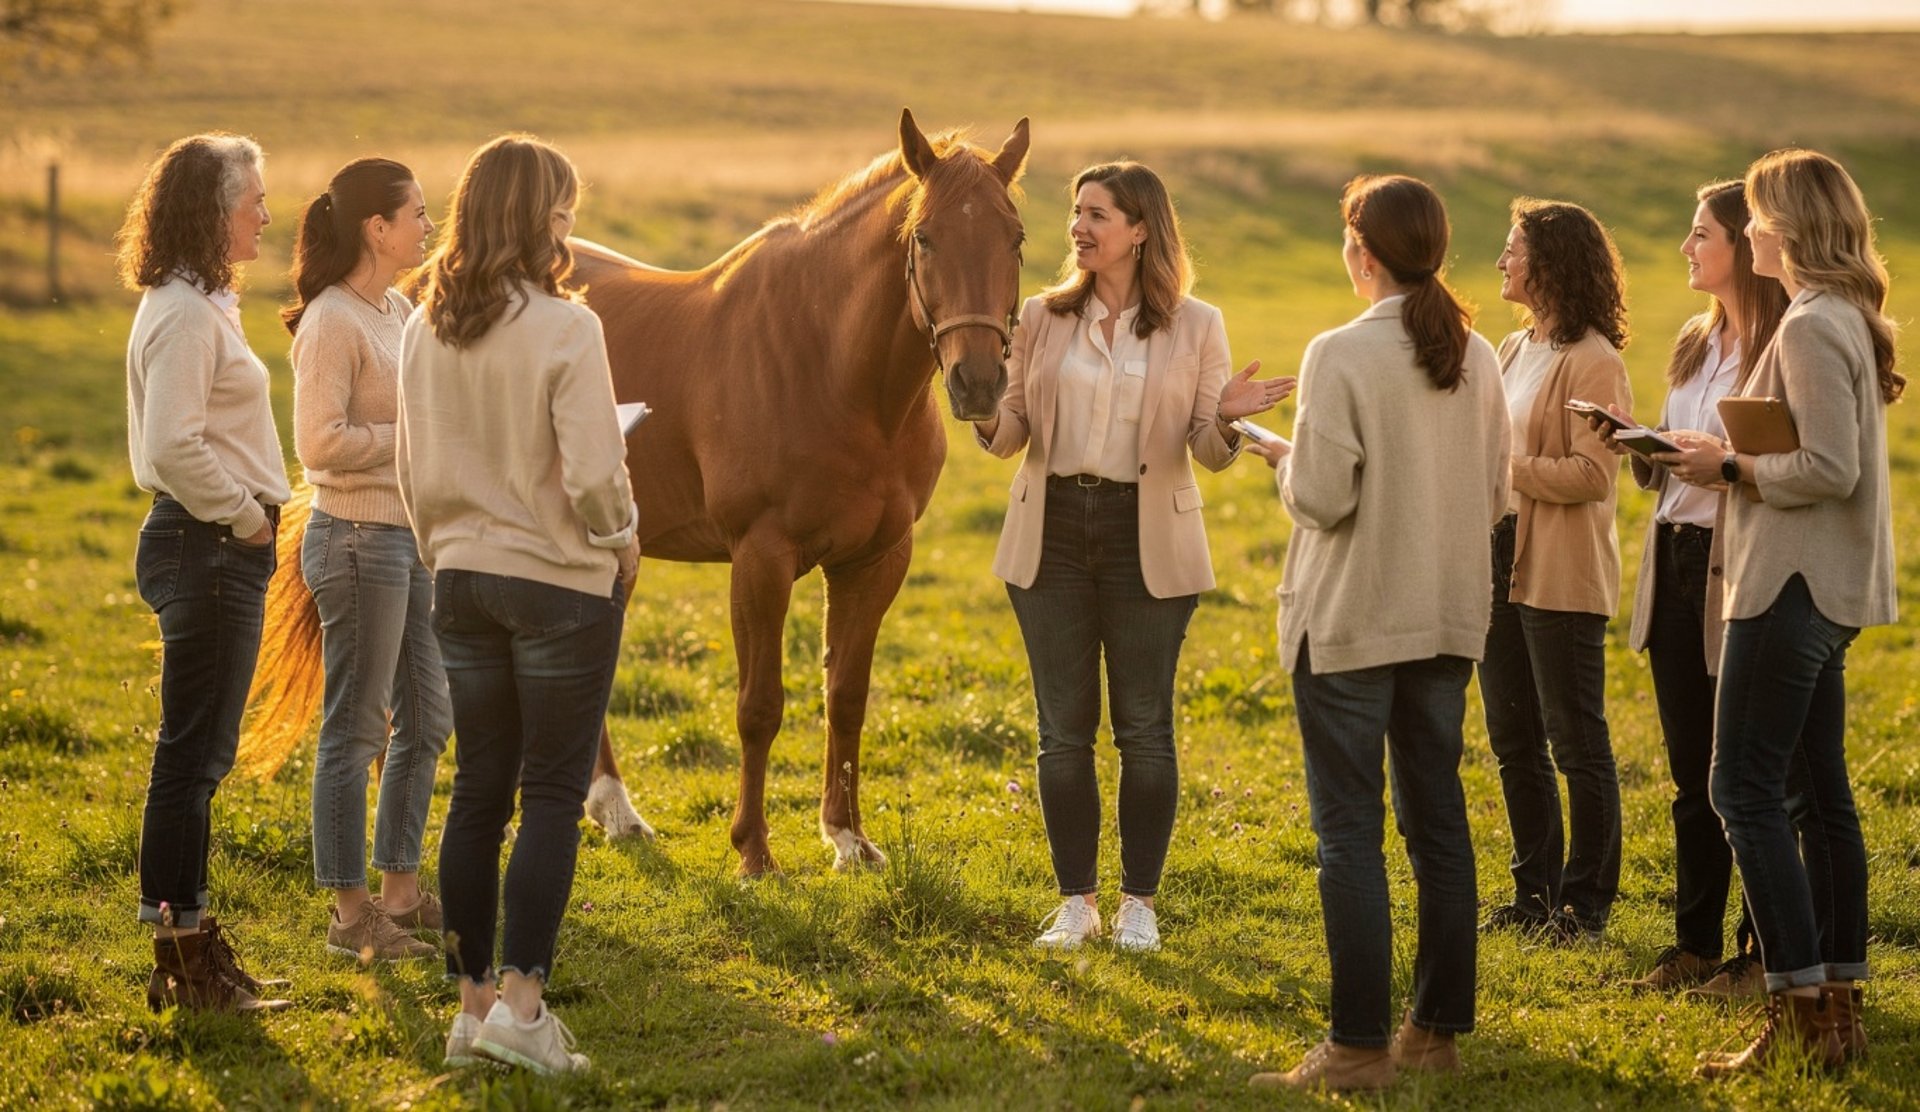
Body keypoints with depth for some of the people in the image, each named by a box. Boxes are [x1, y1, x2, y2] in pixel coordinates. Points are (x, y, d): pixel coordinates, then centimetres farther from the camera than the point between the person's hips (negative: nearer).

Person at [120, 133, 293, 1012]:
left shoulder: (201, 304, 16)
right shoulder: (185, 313, -16)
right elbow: (174, 446, -25)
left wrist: (251, 515, 14)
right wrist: (244, 516, -15)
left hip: (218, 549, 10)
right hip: (207, 548, -10)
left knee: (199, 755, 14)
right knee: (193, 753, -5)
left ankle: (187, 949, 20)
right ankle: (183, 958, 0)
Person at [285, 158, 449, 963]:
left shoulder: (399, 312, 11)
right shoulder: (333, 322, -16)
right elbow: (320, 442, -22)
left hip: (413, 534, 9)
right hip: (358, 536, -9)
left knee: (426, 719, 15)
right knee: (357, 728, -1)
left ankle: (401, 890, 26)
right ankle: (351, 913, 7)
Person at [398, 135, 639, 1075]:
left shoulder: (425, 330, 2)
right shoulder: (564, 329, -16)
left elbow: (413, 469, 9)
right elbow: (593, 475, -18)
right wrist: (620, 540, 1)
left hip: (461, 578, 6)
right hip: (560, 582, -6)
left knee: (477, 792, 11)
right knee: (553, 796, 1)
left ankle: (470, 1001, 15)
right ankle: (521, 1000, -4)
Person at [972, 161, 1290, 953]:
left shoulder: (1196, 327, -1)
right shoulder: (1041, 318, 4)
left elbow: (1207, 451, 0)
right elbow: (1009, 434, 5)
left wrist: (1224, 419, -22)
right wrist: (986, 415, -17)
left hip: (1147, 537, -2)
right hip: (1053, 531, 2)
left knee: (1144, 729, 4)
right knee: (1064, 730, 6)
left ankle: (1138, 902, 13)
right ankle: (1075, 900, 15)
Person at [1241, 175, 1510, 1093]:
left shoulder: (1340, 356, -15)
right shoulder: (1477, 358, 4)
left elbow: (1322, 498, -18)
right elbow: (1496, 496, 9)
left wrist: (1284, 459, 2)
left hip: (1351, 623, -6)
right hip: (1449, 619, 6)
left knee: (1348, 829, -2)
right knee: (1438, 821, 13)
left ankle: (1359, 1044, -2)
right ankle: (1438, 1028, 18)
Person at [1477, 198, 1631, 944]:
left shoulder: (1592, 362, -13)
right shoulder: (1512, 352, 13)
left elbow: (1592, 475, -19)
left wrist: (1503, 467, -20)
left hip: (1564, 575, -9)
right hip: (1501, 565, 9)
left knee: (1576, 743, -1)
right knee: (1513, 740, 13)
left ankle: (1586, 904, 7)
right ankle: (1535, 893, 23)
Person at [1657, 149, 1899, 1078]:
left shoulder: (1809, 327, -17)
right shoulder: (1846, 320, 15)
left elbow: (1829, 470, -23)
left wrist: (1729, 466, -12)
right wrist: (1732, 460, 10)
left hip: (1792, 585, -10)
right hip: (1829, 588, 10)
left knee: (1745, 788, -9)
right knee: (1821, 791, 12)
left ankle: (1800, 1013, -11)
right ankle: (1838, 1007, 16)